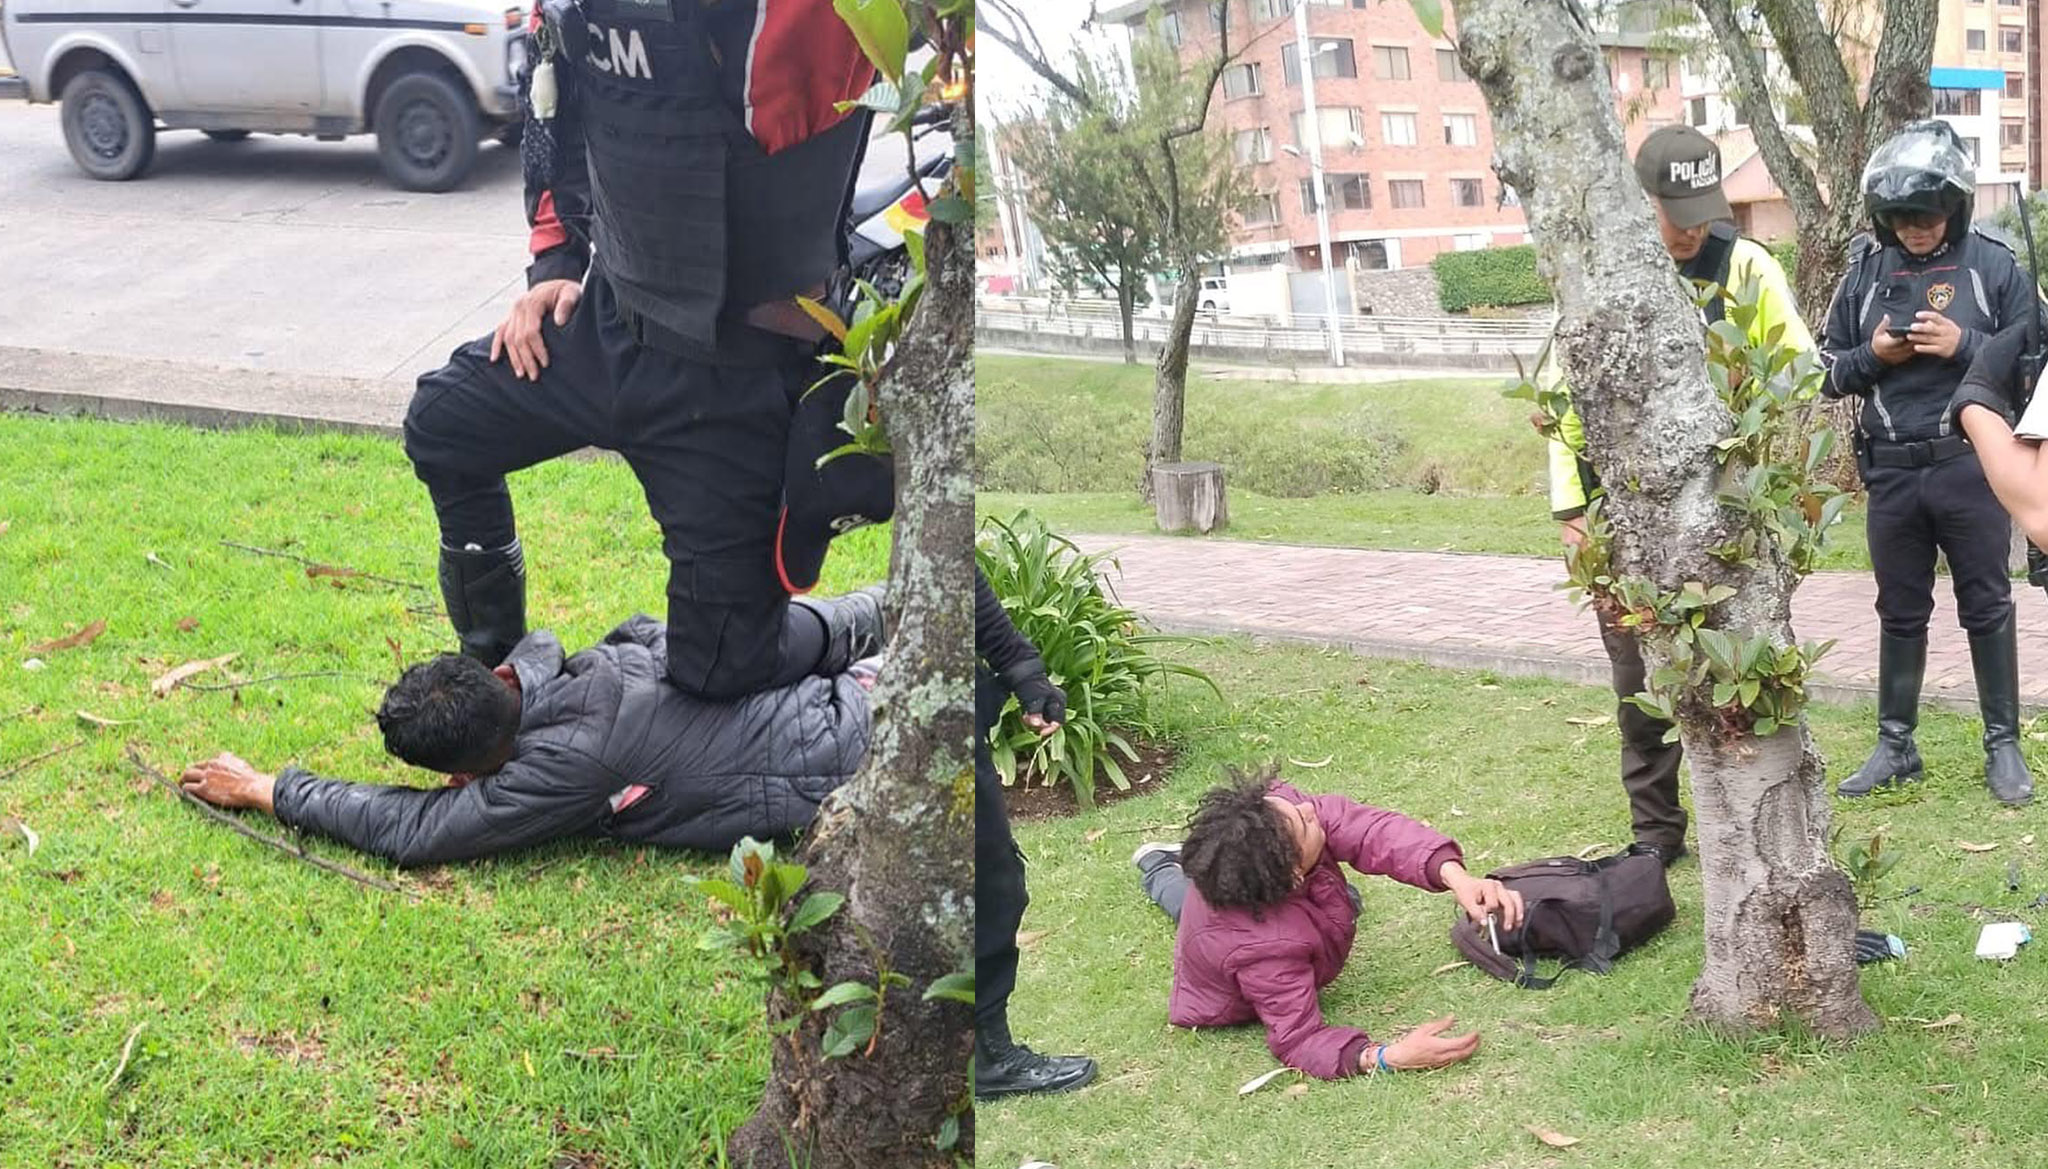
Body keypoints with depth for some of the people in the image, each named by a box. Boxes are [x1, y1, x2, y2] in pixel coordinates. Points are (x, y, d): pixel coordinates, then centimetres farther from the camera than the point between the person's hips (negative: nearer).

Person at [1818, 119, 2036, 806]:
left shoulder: (1993, 266, -3)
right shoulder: (1865, 271, 5)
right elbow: (1829, 373, 11)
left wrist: (1964, 345, -15)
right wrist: (1872, 356, -9)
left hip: (1970, 466, -3)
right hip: (1892, 471, 3)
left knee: (1987, 608, 7)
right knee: (1900, 613, 12)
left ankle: (2004, 746, 17)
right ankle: (1895, 747, 22)